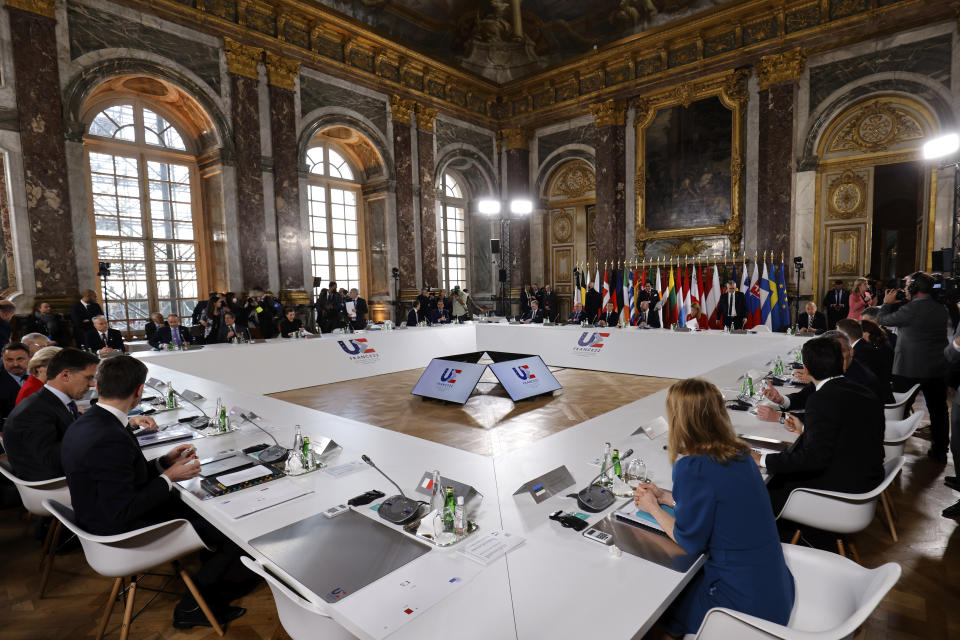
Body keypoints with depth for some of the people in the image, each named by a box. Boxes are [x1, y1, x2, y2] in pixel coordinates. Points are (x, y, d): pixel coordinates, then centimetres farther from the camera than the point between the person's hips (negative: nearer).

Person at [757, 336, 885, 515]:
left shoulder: (823, 399, -23)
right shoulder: (865, 393, 4)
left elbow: (814, 458, -26)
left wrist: (763, 460, -20)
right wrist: (805, 429, 25)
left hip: (842, 488, -9)